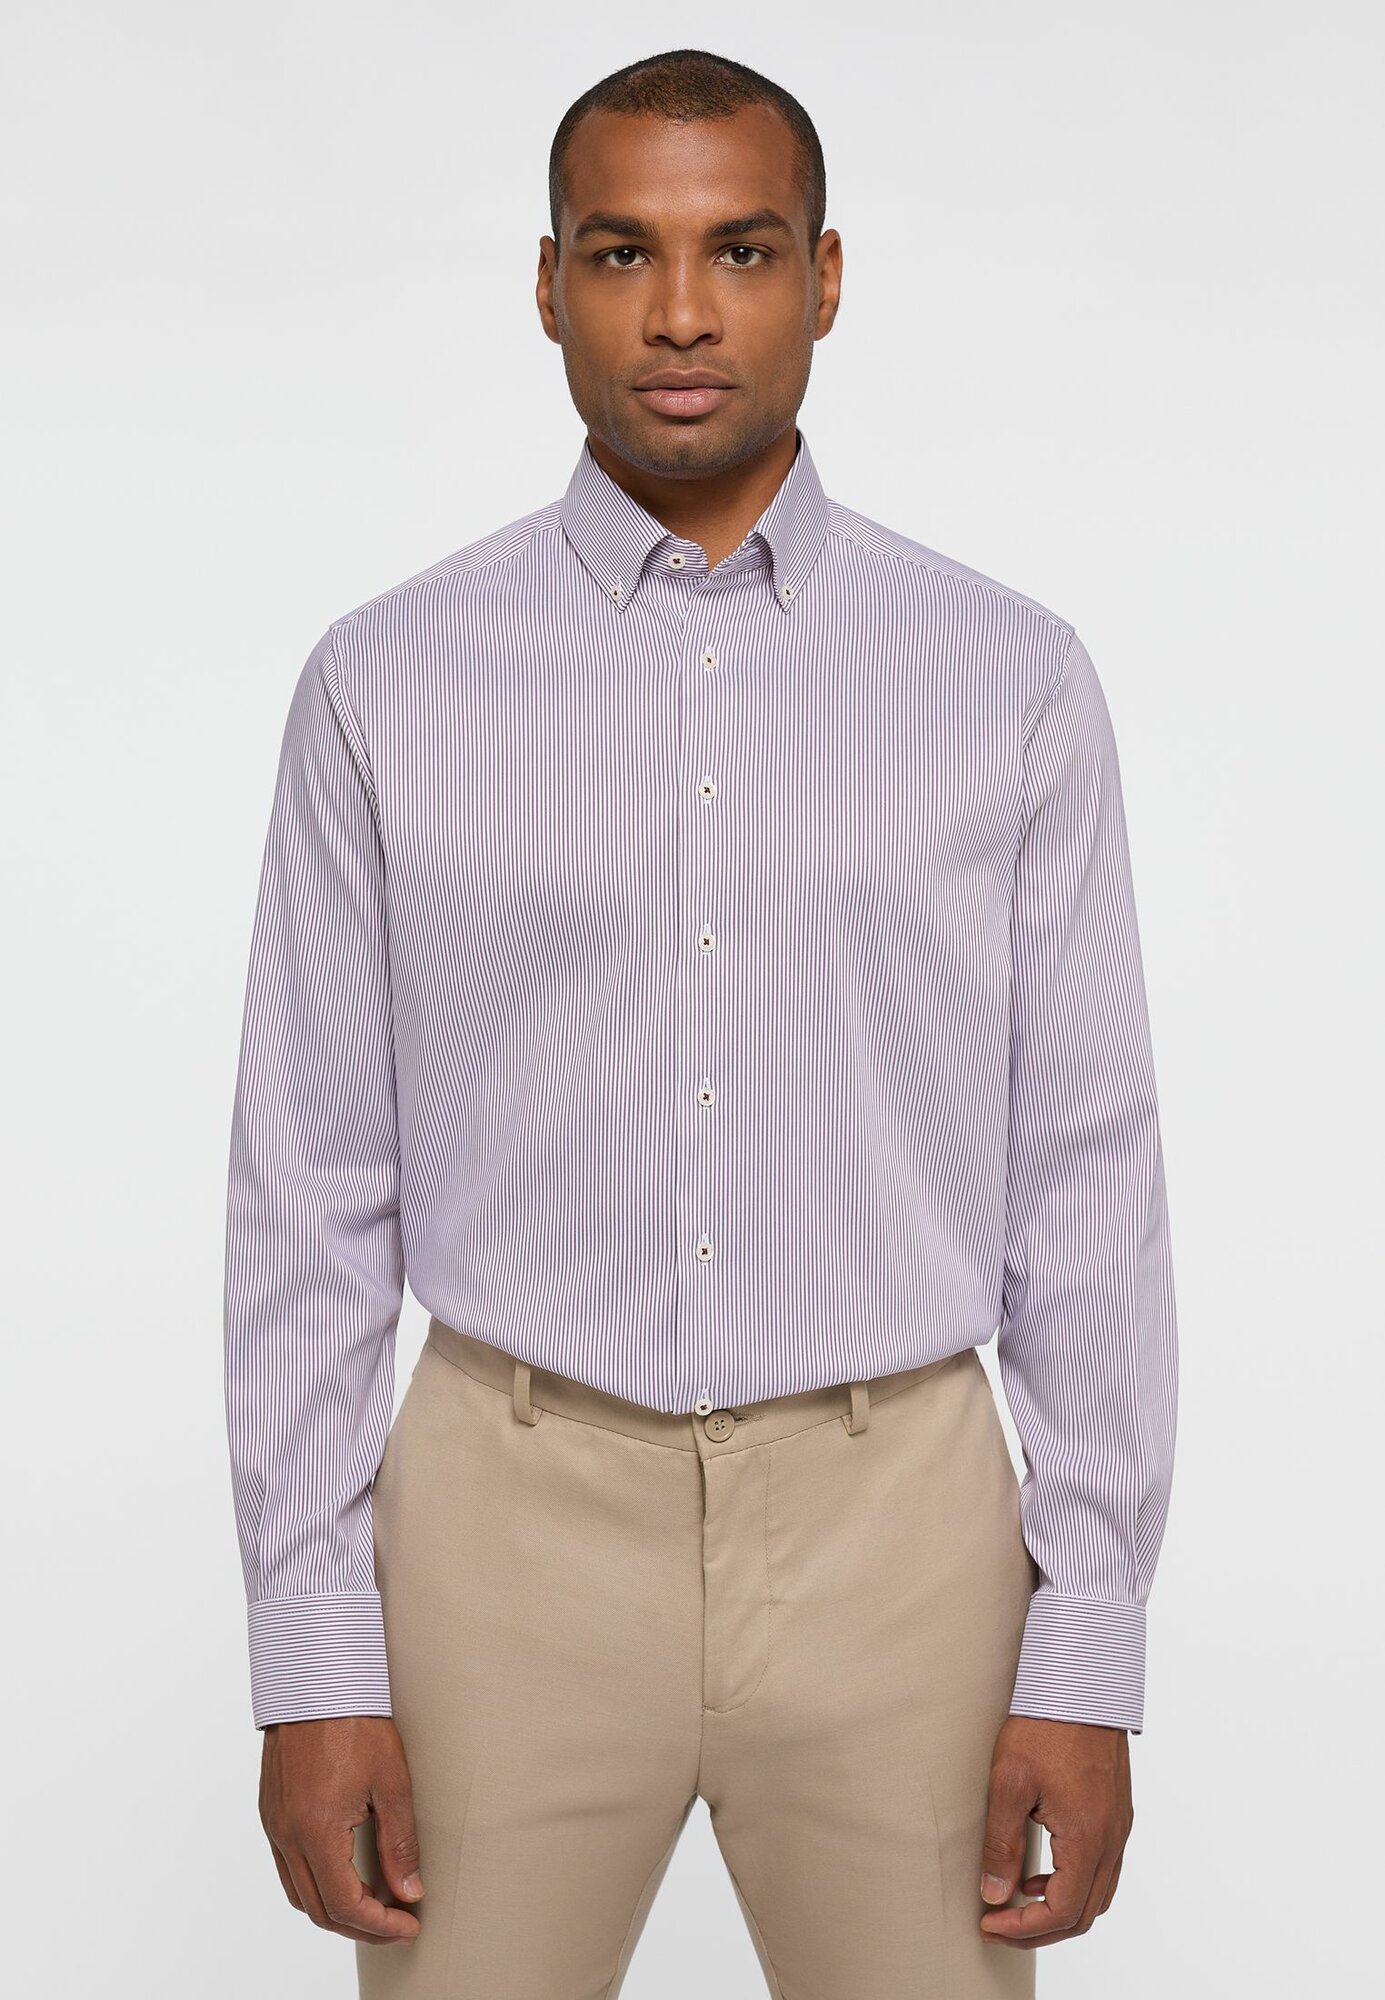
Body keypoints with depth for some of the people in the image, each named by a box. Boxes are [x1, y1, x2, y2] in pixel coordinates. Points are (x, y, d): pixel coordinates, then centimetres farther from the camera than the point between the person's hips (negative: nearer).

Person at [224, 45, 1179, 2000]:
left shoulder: (1012, 682, -1)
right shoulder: (387, 684, -1)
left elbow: (1089, 1178, -1)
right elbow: (311, 1186, 0)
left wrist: (1090, 1661, -3)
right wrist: (311, 1660, -3)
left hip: (891, 1519, 1)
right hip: (516, 1515, 0)